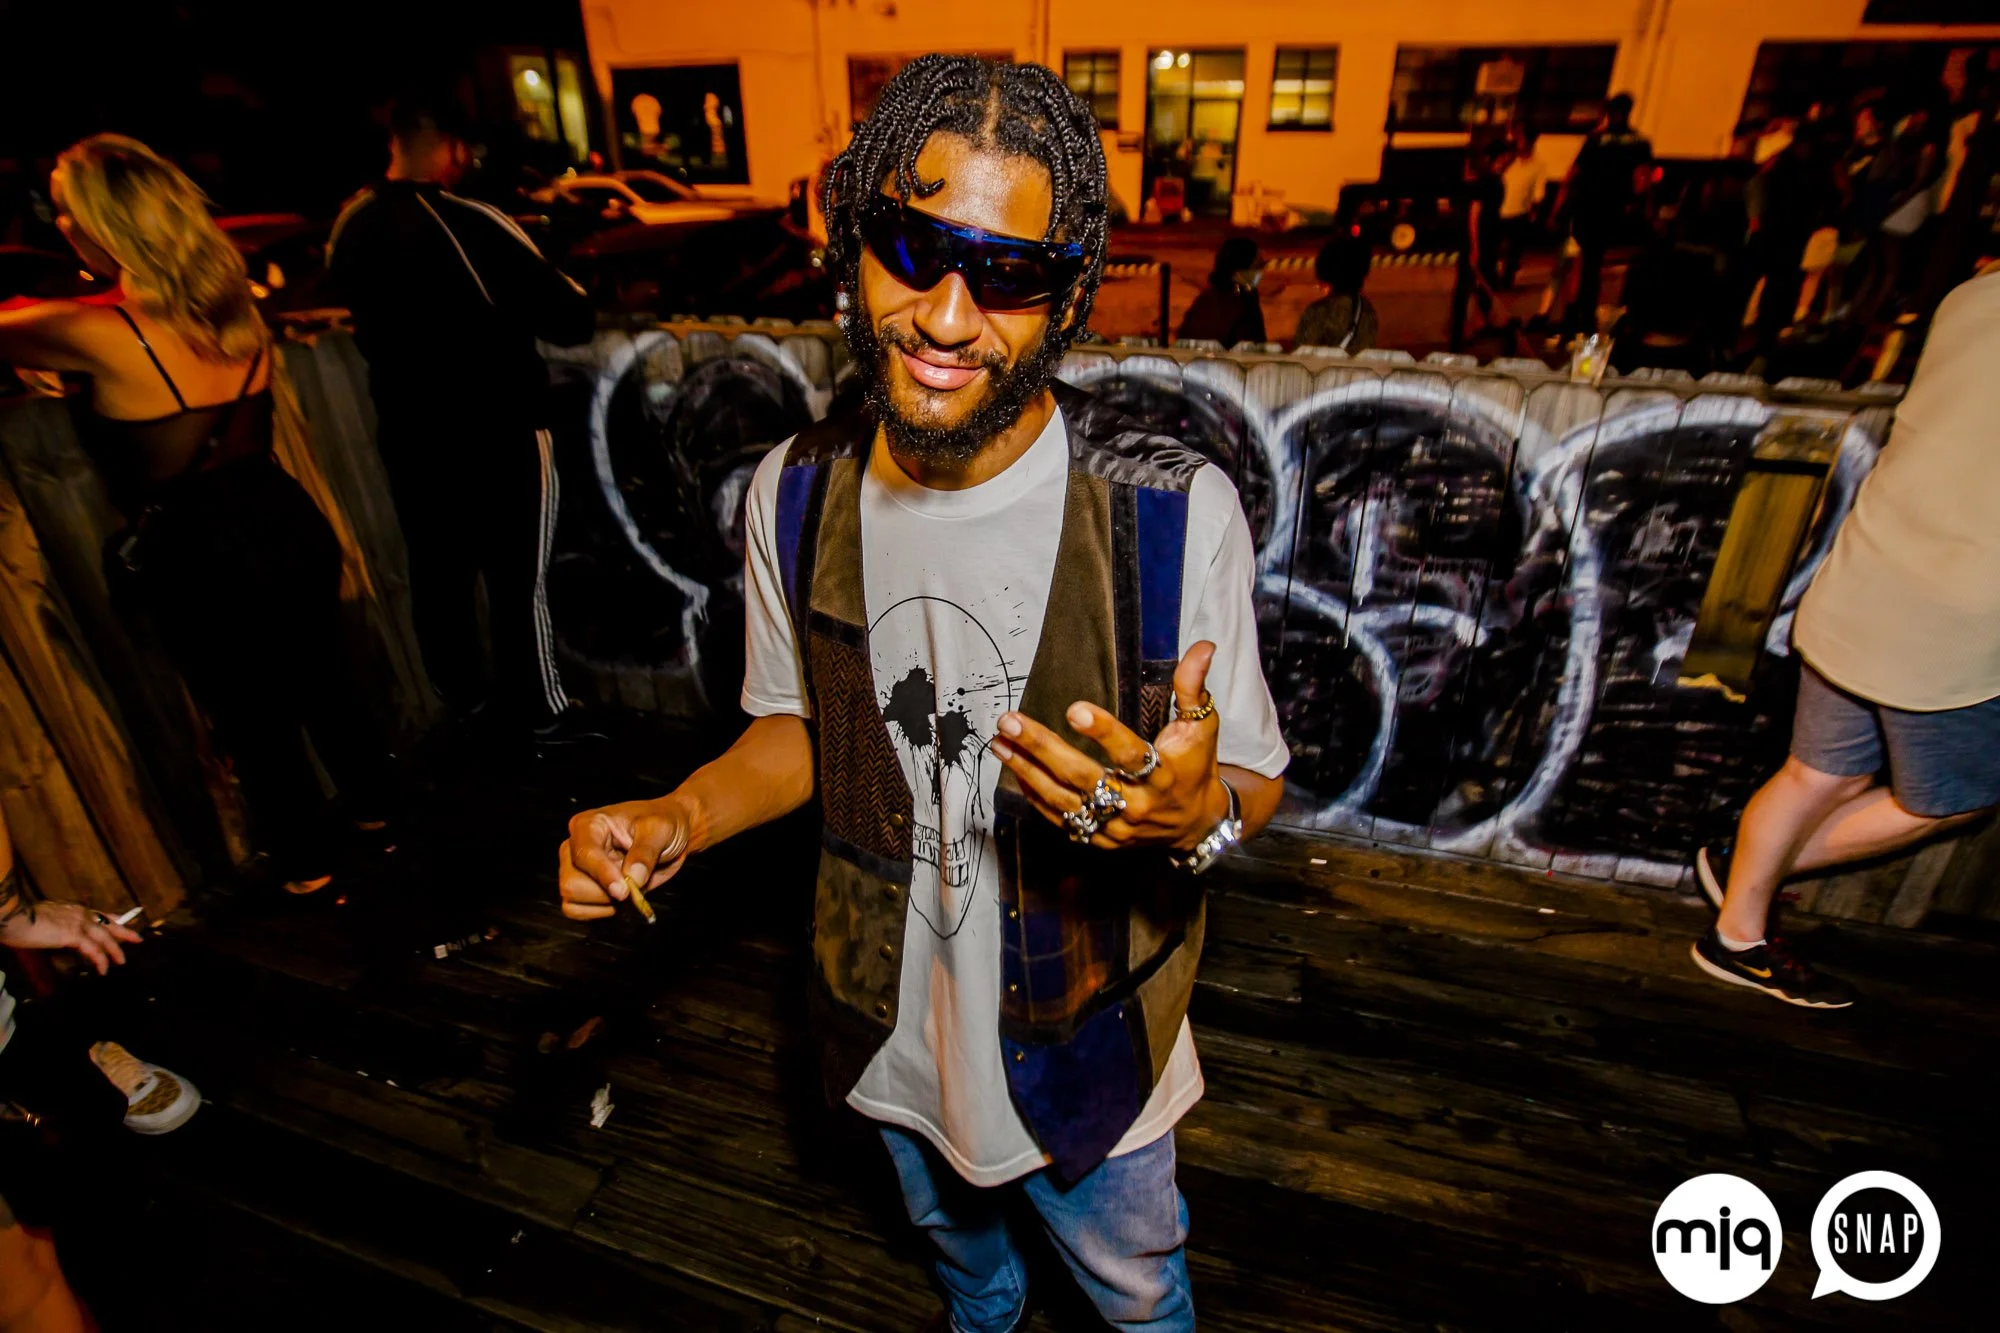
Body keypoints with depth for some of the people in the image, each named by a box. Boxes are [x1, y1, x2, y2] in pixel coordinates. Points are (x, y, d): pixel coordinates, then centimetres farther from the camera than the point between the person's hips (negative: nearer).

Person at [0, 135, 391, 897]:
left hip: (201, 562, -5)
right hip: (290, 529, 6)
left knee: (252, 719, 14)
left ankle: (309, 860, 33)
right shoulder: (231, 306, 0)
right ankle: (371, 804, 44)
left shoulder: (96, 335, -18)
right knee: (318, 679, 25)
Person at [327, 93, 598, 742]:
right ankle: (541, 713, 16)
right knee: (519, 578, 4)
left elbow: (366, 318, 14)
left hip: (405, 433, 6)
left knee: (437, 572, 15)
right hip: (499, 434, -6)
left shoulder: (349, 224, 1)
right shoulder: (473, 223, -19)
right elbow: (571, 320, -18)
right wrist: (570, 293, 3)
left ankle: (466, 702, 30)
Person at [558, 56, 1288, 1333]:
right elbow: (802, 725, 1)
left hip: (1090, 1046, -3)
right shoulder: (796, 493, -14)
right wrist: (680, 817, -18)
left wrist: (1194, 816, -39)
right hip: (894, 1030, 4)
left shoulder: (1176, 510, -27)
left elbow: (1252, 779, -15)